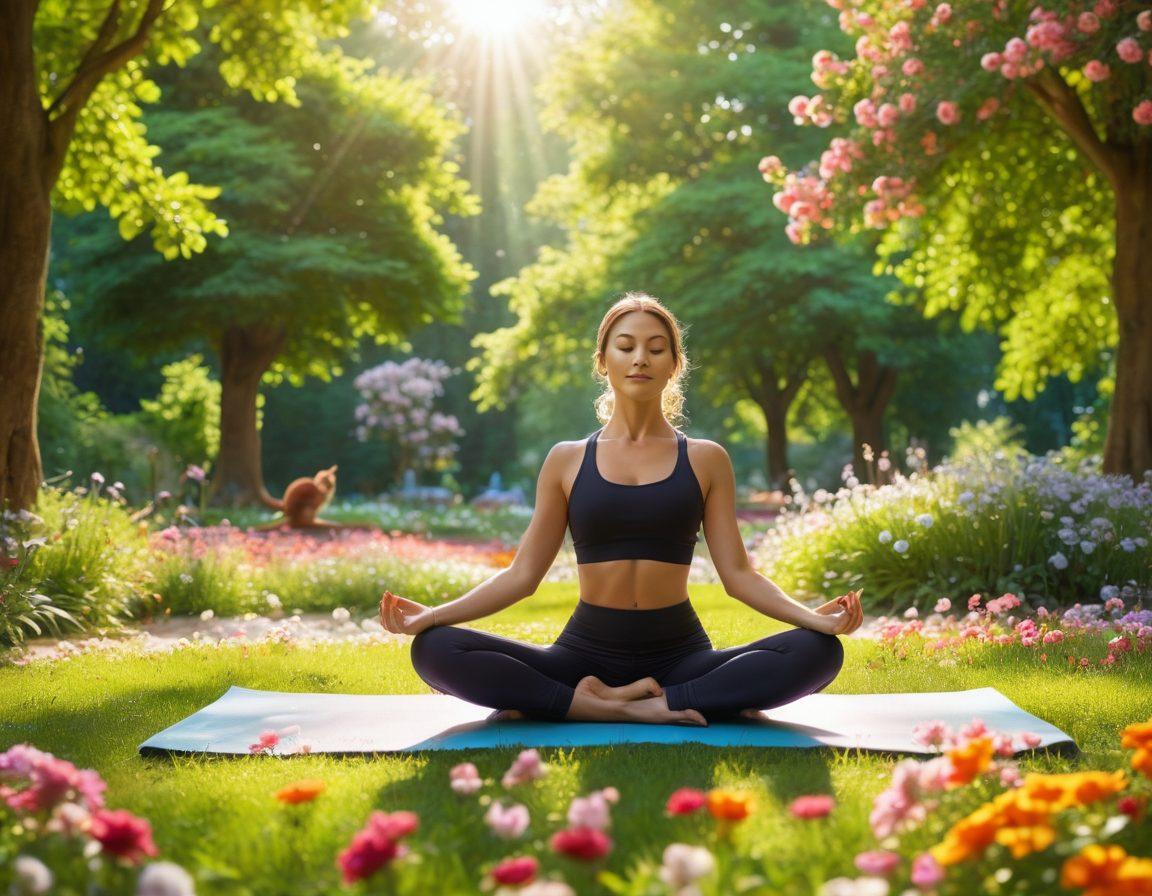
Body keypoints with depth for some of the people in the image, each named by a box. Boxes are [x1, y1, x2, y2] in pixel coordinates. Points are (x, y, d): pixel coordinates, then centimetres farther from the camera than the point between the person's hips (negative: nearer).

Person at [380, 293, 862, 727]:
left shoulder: (705, 460, 6)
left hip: (678, 652, 0)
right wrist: (430, 614, -8)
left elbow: (737, 574, 2)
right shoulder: (566, 461, 7)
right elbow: (522, 574, 5)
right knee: (434, 650, -24)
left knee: (818, 651, -27)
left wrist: (816, 617, -15)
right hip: (587, 650, 0)